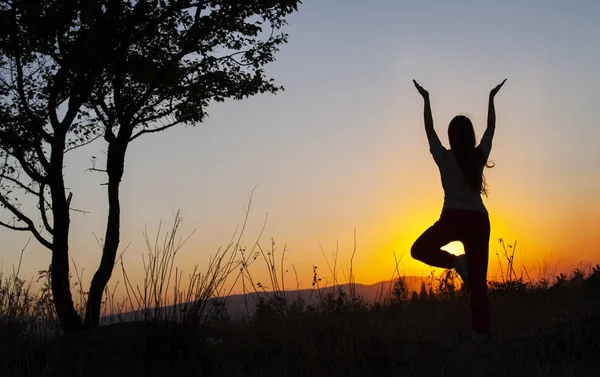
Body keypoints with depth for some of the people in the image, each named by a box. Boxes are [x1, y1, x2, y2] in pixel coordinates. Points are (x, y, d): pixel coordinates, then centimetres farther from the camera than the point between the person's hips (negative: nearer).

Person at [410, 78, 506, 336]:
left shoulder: (444, 158, 1)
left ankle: (456, 261, -7)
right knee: (479, 280, 4)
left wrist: (426, 99, 20)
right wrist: (491, 98, 28)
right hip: (479, 220, 4)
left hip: (454, 218, -3)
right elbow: (491, 128, 21)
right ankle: (481, 331, -5)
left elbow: (429, 128, 12)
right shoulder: (480, 156, 6)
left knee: (419, 249, 17)